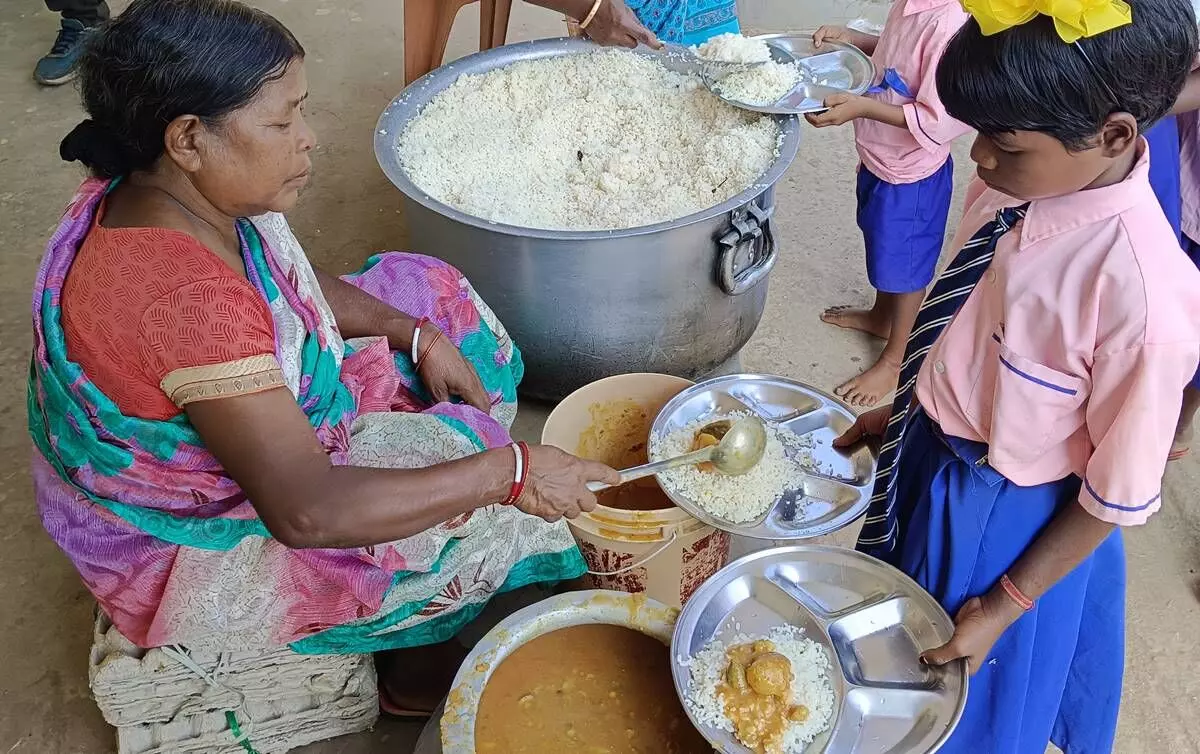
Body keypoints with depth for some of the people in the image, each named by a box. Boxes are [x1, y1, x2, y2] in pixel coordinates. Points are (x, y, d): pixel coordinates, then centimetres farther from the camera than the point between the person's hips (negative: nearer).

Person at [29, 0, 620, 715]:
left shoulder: (180, 193, -11)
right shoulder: (186, 298, -39)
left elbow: (299, 282, 8)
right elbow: (306, 513, -39)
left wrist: (421, 335, -5)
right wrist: (510, 471, -33)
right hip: (202, 551, -9)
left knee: (425, 291, 11)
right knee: (494, 501, -9)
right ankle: (420, 662, 22)